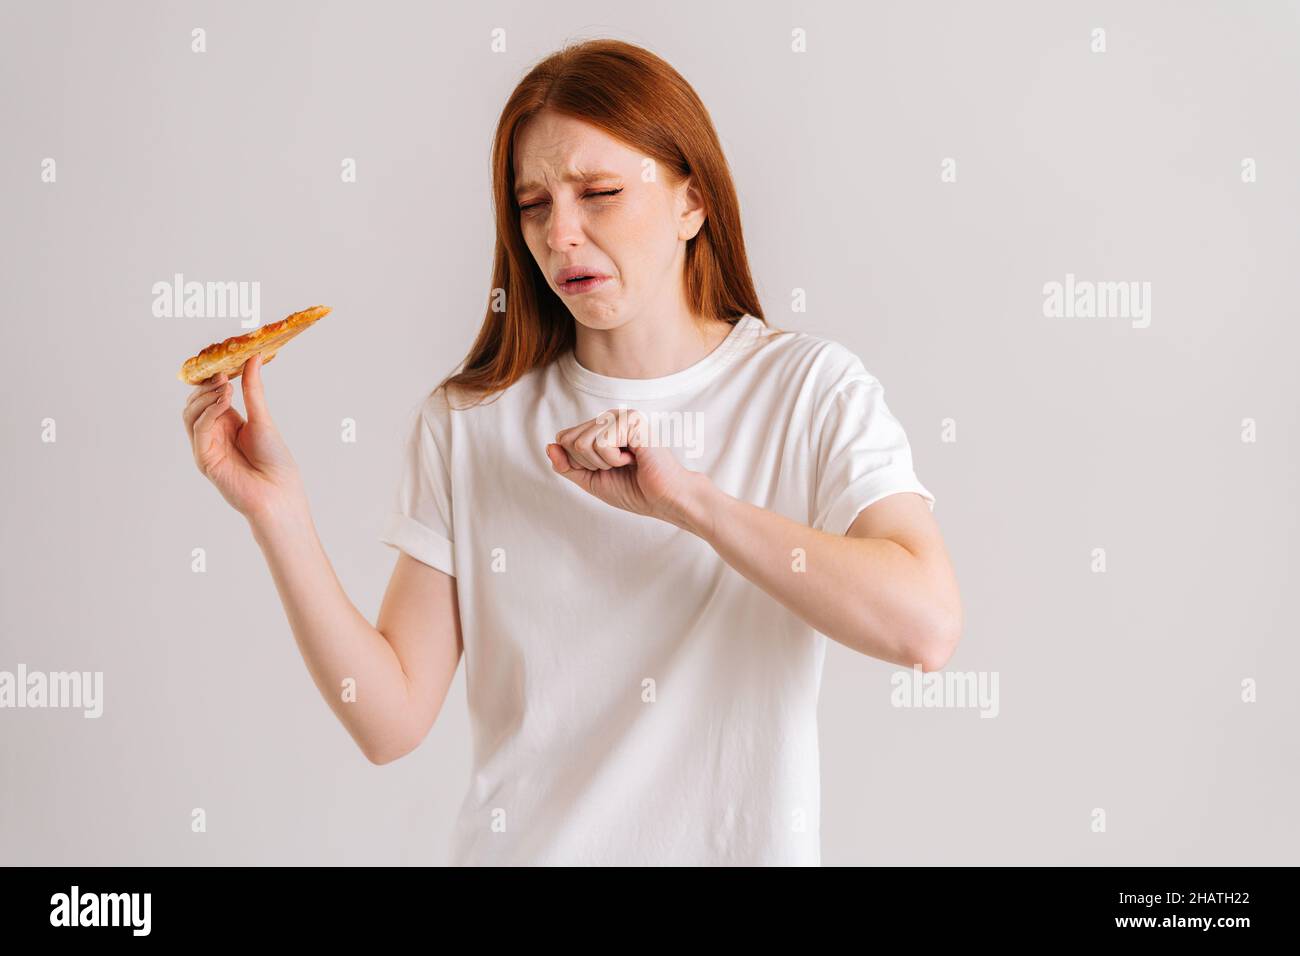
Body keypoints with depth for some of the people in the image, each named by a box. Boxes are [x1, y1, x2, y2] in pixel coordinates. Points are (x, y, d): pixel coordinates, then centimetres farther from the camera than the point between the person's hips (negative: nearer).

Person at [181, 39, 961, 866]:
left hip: (745, 840, 0)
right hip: (524, 841, 1)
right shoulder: (466, 424, -5)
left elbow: (926, 626, -22)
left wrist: (685, 497, -24)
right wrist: (277, 513, -18)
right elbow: (391, 720, -8)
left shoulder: (811, 391, -8)